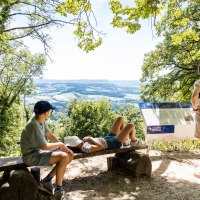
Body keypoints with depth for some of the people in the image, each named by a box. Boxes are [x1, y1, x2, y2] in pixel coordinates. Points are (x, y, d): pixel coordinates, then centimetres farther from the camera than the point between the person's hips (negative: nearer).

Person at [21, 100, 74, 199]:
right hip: (32, 156, -9)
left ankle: (47, 180, 9)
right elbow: (45, 146, -25)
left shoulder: (42, 121, 1)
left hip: (40, 151, 9)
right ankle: (58, 190, -11)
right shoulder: (33, 125, -27)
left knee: (70, 155, 2)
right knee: (64, 157, -26)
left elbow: (50, 136, 10)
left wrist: (64, 147, -1)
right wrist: (60, 144, -8)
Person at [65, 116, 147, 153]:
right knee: (131, 126, -15)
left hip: (108, 138, 9)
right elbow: (101, 147, -37)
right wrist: (91, 139, -29)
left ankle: (126, 139, 30)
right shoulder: (86, 148, -33)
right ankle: (134, 142, 17)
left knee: (120, 119, 14)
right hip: (115, 143, -9)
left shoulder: (82, 143, -5)